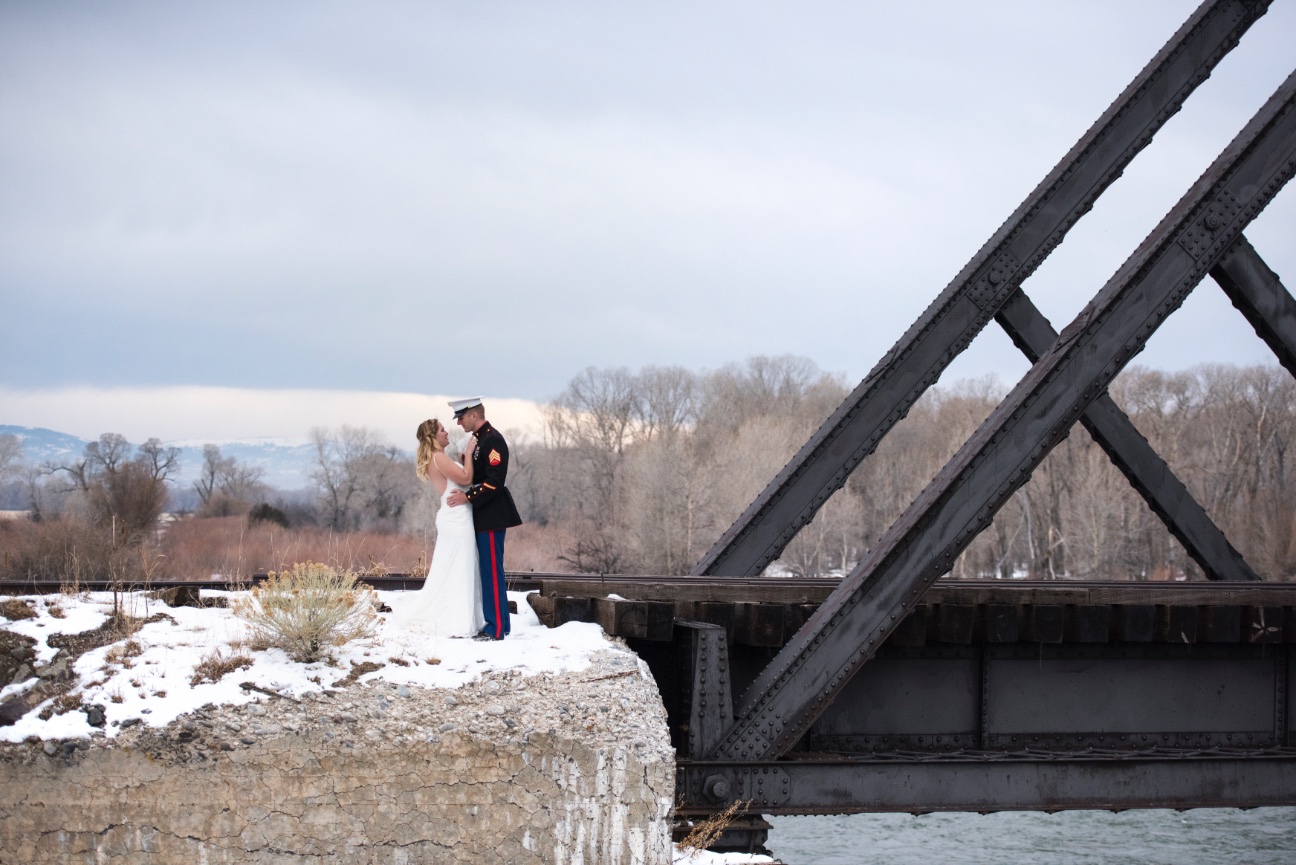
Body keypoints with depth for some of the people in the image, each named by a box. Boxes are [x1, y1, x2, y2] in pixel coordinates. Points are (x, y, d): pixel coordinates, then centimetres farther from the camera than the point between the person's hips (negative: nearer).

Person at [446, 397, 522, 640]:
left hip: (492, 516, -10)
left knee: (492, 570, -8)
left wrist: (468, 498, -21)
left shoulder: (493, 440, -16)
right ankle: (497, 622, 19)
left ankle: (496, 628, -7)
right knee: (488, 570, 13)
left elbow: (495, 481, -23)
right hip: (483, 516, 10)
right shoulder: (478, 438, 15)